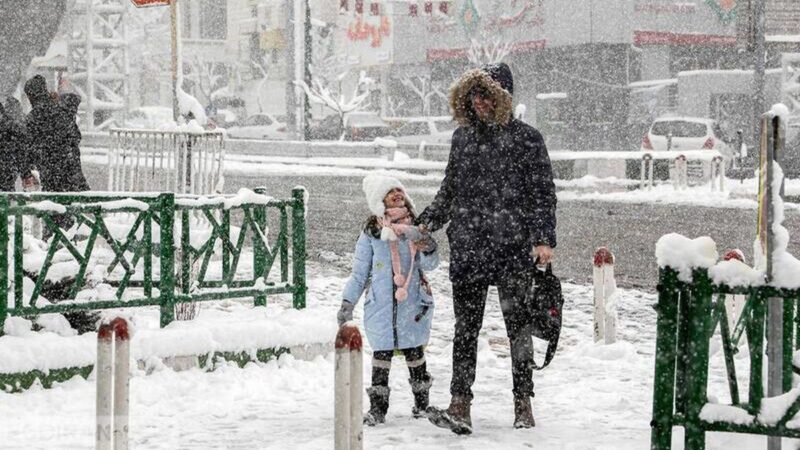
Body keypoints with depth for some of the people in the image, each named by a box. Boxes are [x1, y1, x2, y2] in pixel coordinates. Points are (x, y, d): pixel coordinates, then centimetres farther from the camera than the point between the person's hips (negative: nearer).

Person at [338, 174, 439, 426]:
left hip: (412, 303, 1)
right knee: (381, 353, -1)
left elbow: (430, 265, 1)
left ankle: (422, 402, 20)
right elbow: (359, 272, 8)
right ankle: (377, 406, 6)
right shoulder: (371, 233, 3)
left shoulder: (416, 228, 5)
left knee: (414, 352, 6)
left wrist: (427, 247, -19)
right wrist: (348, 302, 5)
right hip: (380, 304, -1)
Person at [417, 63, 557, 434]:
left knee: (517, 324, 3)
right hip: (467, 247, 4)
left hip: (513, 249, -4)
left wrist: (543, 238, -12)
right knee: (465, 327, 0)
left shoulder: (526, 139, -1)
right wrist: (427, 222, 7)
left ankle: (523, 404, 12)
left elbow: (543, 193, -2)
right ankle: (460, 406, -2)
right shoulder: (462, 137, 12)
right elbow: (449, 190, 20)